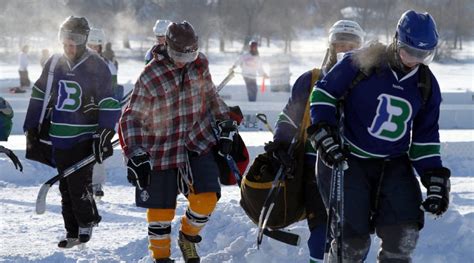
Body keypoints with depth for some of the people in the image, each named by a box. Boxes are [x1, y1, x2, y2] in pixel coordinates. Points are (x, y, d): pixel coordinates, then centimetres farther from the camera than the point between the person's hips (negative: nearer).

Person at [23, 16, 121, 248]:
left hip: (84, 137, -5)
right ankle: (72, 232, 17)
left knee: (79, 183, -11)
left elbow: (108, 105, -9)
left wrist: (104, 135, -17)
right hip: (59, 138, 5)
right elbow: (39, 96, 15)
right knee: (65, 187, 8)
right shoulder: (54, 64, 5)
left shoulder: (97, 67, -8)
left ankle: (87, 222, 11)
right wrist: (32, 127, 16)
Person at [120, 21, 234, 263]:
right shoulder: (150, 77, -15)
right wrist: (135, 155, -18)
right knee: (161, 209, 2)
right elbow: (131, 118, -10)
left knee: (206, 198, -11)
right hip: (162, 149, -3)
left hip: (198, 142, 3)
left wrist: (225, 123, 17)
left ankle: (188, 236, 18)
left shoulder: (199, 64, -2)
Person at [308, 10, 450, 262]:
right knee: (352, 241, -8)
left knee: (404, 232, -12)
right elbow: (323, 93, -3)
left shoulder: (426, 85, 4)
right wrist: (324, 133, -15)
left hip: (394, 165, 4)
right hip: (346, 160, -4)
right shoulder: (361, 63, -12)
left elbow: (425, 137, 11)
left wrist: (435, 180, 3)